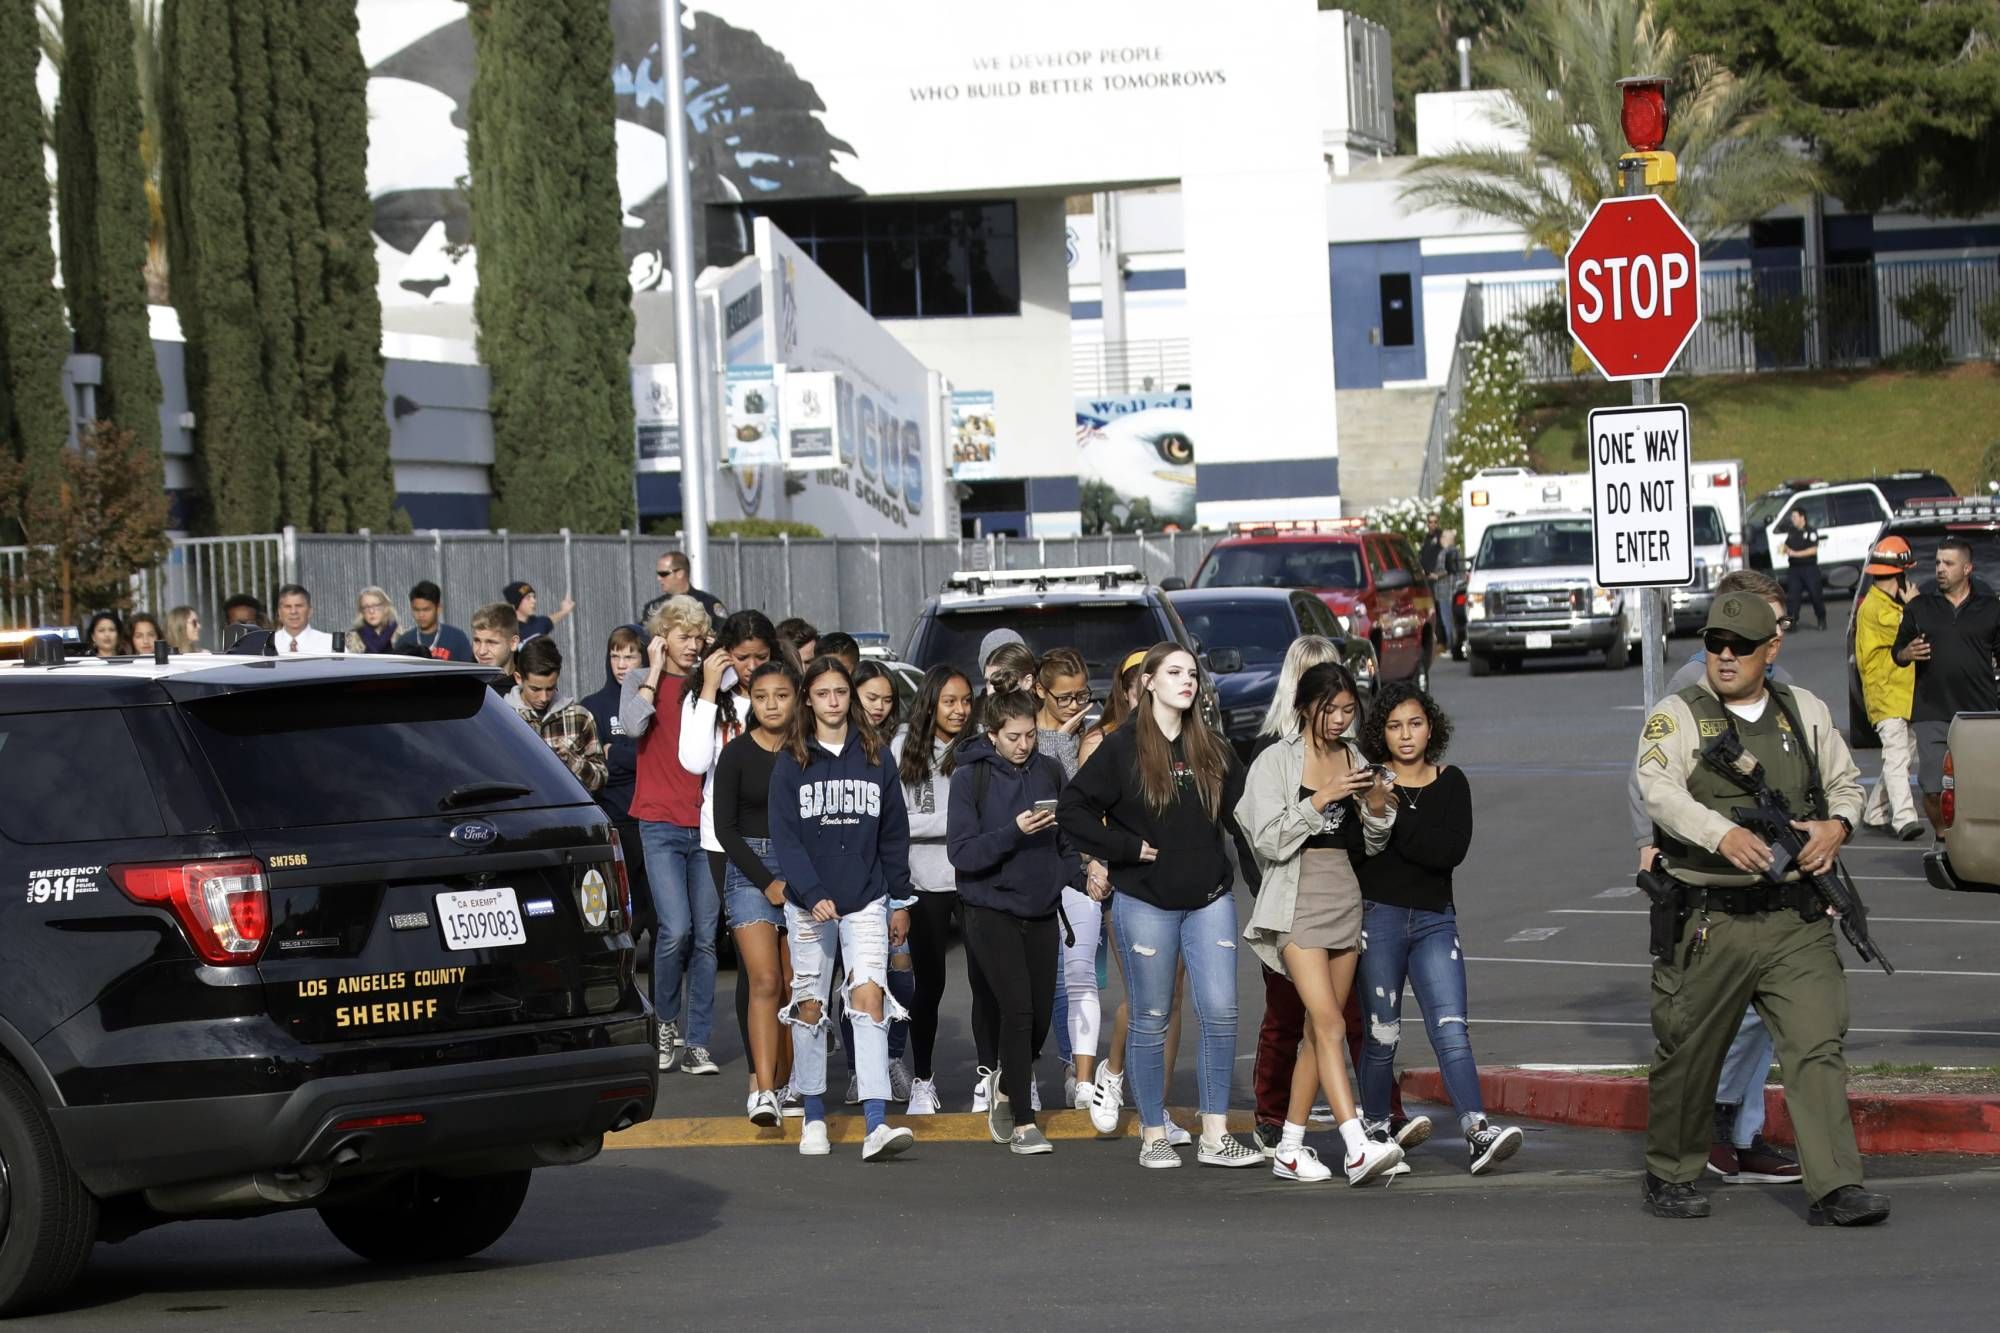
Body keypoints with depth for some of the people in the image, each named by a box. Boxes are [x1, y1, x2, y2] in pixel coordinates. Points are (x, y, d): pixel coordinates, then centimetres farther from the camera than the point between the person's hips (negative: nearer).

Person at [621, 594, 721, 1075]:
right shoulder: (641, 682, 5)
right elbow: (633, 725, -16)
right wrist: (656, 671, -8)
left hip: (705, 824, 3)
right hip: (660, 823, -3)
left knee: (706, 938, 1)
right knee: (676, 929, -15)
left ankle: (698, 1041, 7)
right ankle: (665, 1021, 6)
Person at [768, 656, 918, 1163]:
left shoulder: (875, 756, 7)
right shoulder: (791, 762, 1)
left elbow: (894, 833, 12)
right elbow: (784, 836, -6)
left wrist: (901, 899, 10)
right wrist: (813, 894, -17)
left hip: (866, 900, 0)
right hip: (808, 903, 0)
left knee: (869, 996, -14)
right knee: (810, 1006, 5)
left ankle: (877, 1126, -22)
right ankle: (814, 1118, 19)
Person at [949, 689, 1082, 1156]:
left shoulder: (1050, 772, 6)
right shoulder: (971, 778, -5)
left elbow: (1067, 841, 13)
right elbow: (962, 852, -12)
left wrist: (1079, 873, -6)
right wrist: (1014, 832, -24)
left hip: (1041, 912, 4)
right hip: (992, 911, -4)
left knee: (1040, 1016, 6)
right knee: (1017, 1009, -15)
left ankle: (1006, 1086, 34)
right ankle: (1022, 1122, -8)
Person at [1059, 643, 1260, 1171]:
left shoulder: (1213, 751, 10)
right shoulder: (1122, 749, -3)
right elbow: (1072, 809, -6)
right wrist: (1127, 848, -9)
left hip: (1210, 899, 3)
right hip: (1145, 903, -3)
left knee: (1221, 1013, -4)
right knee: (1151, 1020, 3)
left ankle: (1216, 1136, 2)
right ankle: (1153, 1136, 12)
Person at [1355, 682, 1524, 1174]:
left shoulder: (1451, 784, 6)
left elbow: (1453, 851, -9)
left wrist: (1396, 821, -13)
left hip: (1434, 920, 1)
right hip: (1378, 916, -1)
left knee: (1451, 1029, -10)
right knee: (1382, 1034, 3)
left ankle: (1477, 1132, -20)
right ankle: (1373, 1129, 18)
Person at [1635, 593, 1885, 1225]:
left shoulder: (1806, 712, 14)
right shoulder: (1677, 715, 1)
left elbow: (1846, 782, 23)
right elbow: (1659, 788, -16)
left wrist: (1837, 824, -1)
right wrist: (1723, 835, -32)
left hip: (1797, 919, 2)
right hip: (1709, 920, -2)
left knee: (1817, 1046, -9)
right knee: (1688, 1054, 7)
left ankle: (1835, 1188, -12)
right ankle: (1670, 1175, 26)